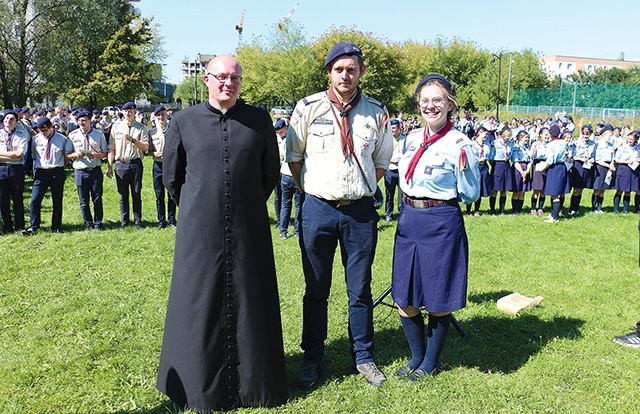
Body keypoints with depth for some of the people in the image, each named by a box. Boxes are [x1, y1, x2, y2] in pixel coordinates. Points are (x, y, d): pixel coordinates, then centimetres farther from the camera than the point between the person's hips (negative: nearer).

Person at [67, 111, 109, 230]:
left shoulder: (99, 134, 4)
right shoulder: (73, 135, 5)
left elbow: (105, 153, 6)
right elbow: (67, 154, 8)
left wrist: (95, 155, -13)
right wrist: (76, 155, -13)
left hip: (95, 170, -1)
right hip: (80, 171, 1)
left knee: (97, 199, 3)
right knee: (83, 200, 6)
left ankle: (98, 223, 17)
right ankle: (88, 223, 19)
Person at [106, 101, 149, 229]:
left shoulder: (141, 128, 4)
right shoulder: (116, 127, 9)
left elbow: (146, 147, -4)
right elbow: (111, 148, 9)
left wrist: (133, 140, -19)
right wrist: (109, 166, 4)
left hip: (135, 164, -1)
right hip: (120, 164, 1)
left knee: (136, 194, 4)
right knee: (123, 195, 6)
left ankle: (138, 221, 11)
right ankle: (124, 222, 13)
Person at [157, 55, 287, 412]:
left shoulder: (259, 121, 3)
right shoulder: (184, 121, 3)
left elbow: (271, 172, 13)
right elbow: (171, 175, 13)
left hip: (248, 231, 0)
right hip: (200, 231, 0)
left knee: (249, 302, 8)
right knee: (200, 305, 7)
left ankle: (254, 381, 24)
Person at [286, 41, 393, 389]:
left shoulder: (376, 112, 2)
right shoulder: (309, 108, -2)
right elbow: (293, 157, 7)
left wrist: (362, 190, 6)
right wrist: (312, 191, 4)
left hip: (360, 210, 1)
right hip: (318, 209, -1)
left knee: (360, 290, 10)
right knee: (316, 290, 9)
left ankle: (363, 357, 26)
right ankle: (312, 359, 23)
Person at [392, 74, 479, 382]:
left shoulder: (459, 144, -11)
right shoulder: (412, 138, 8)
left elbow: (470, 196, -8)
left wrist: (465, 167, -13)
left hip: (441, 223, -6)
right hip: (408, 220, 6)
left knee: (438, 301, 7)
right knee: (404, 299, 12)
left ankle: (431, 362, 29)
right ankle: (417, 356, 34)